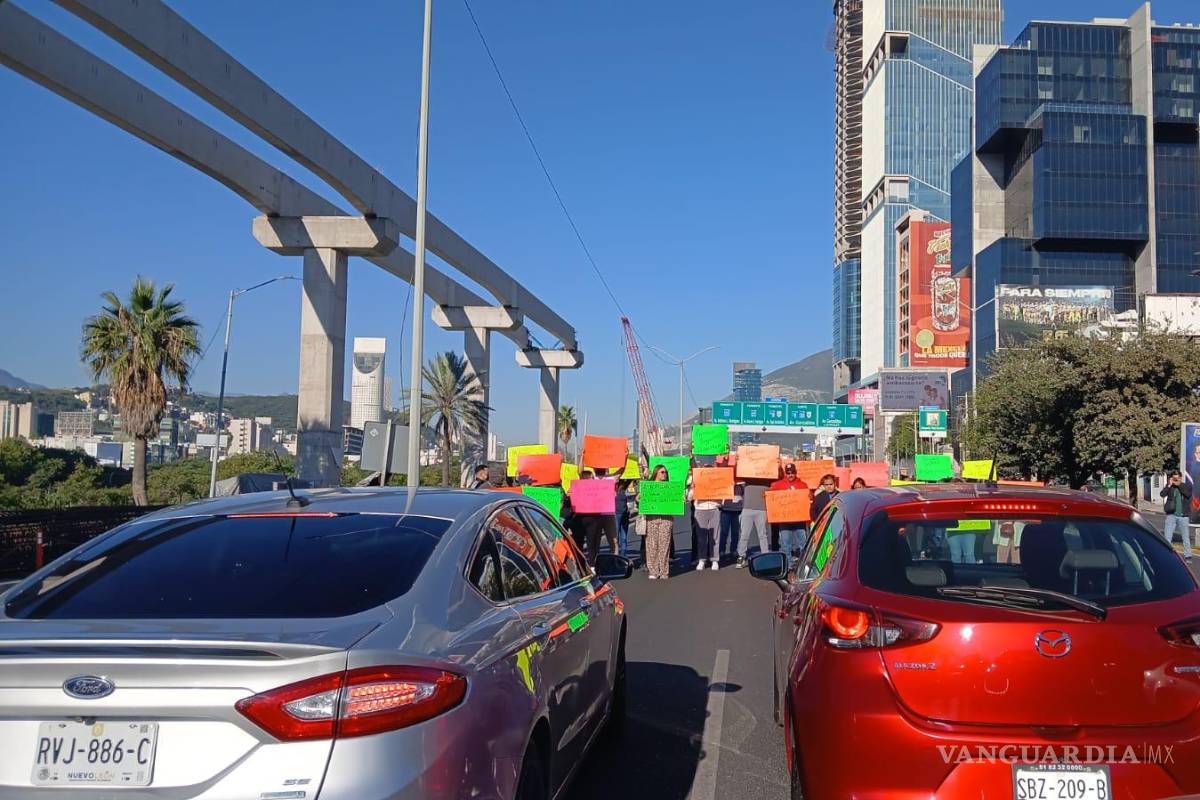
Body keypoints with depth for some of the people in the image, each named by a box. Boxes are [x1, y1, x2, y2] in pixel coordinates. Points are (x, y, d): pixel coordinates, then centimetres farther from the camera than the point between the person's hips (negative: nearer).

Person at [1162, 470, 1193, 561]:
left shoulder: (1186, 487, 3)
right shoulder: (1169, 487, 3)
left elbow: (1188, 494, -18)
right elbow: (1162, 494, -12)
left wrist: (1179, 485, -15)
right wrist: (1169, 485, -16)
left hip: (1183, 516, 0)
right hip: (1171, 515, 0)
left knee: (1186, 537, 8)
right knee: (1167, 537, -2)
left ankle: (1188, 555, 18)